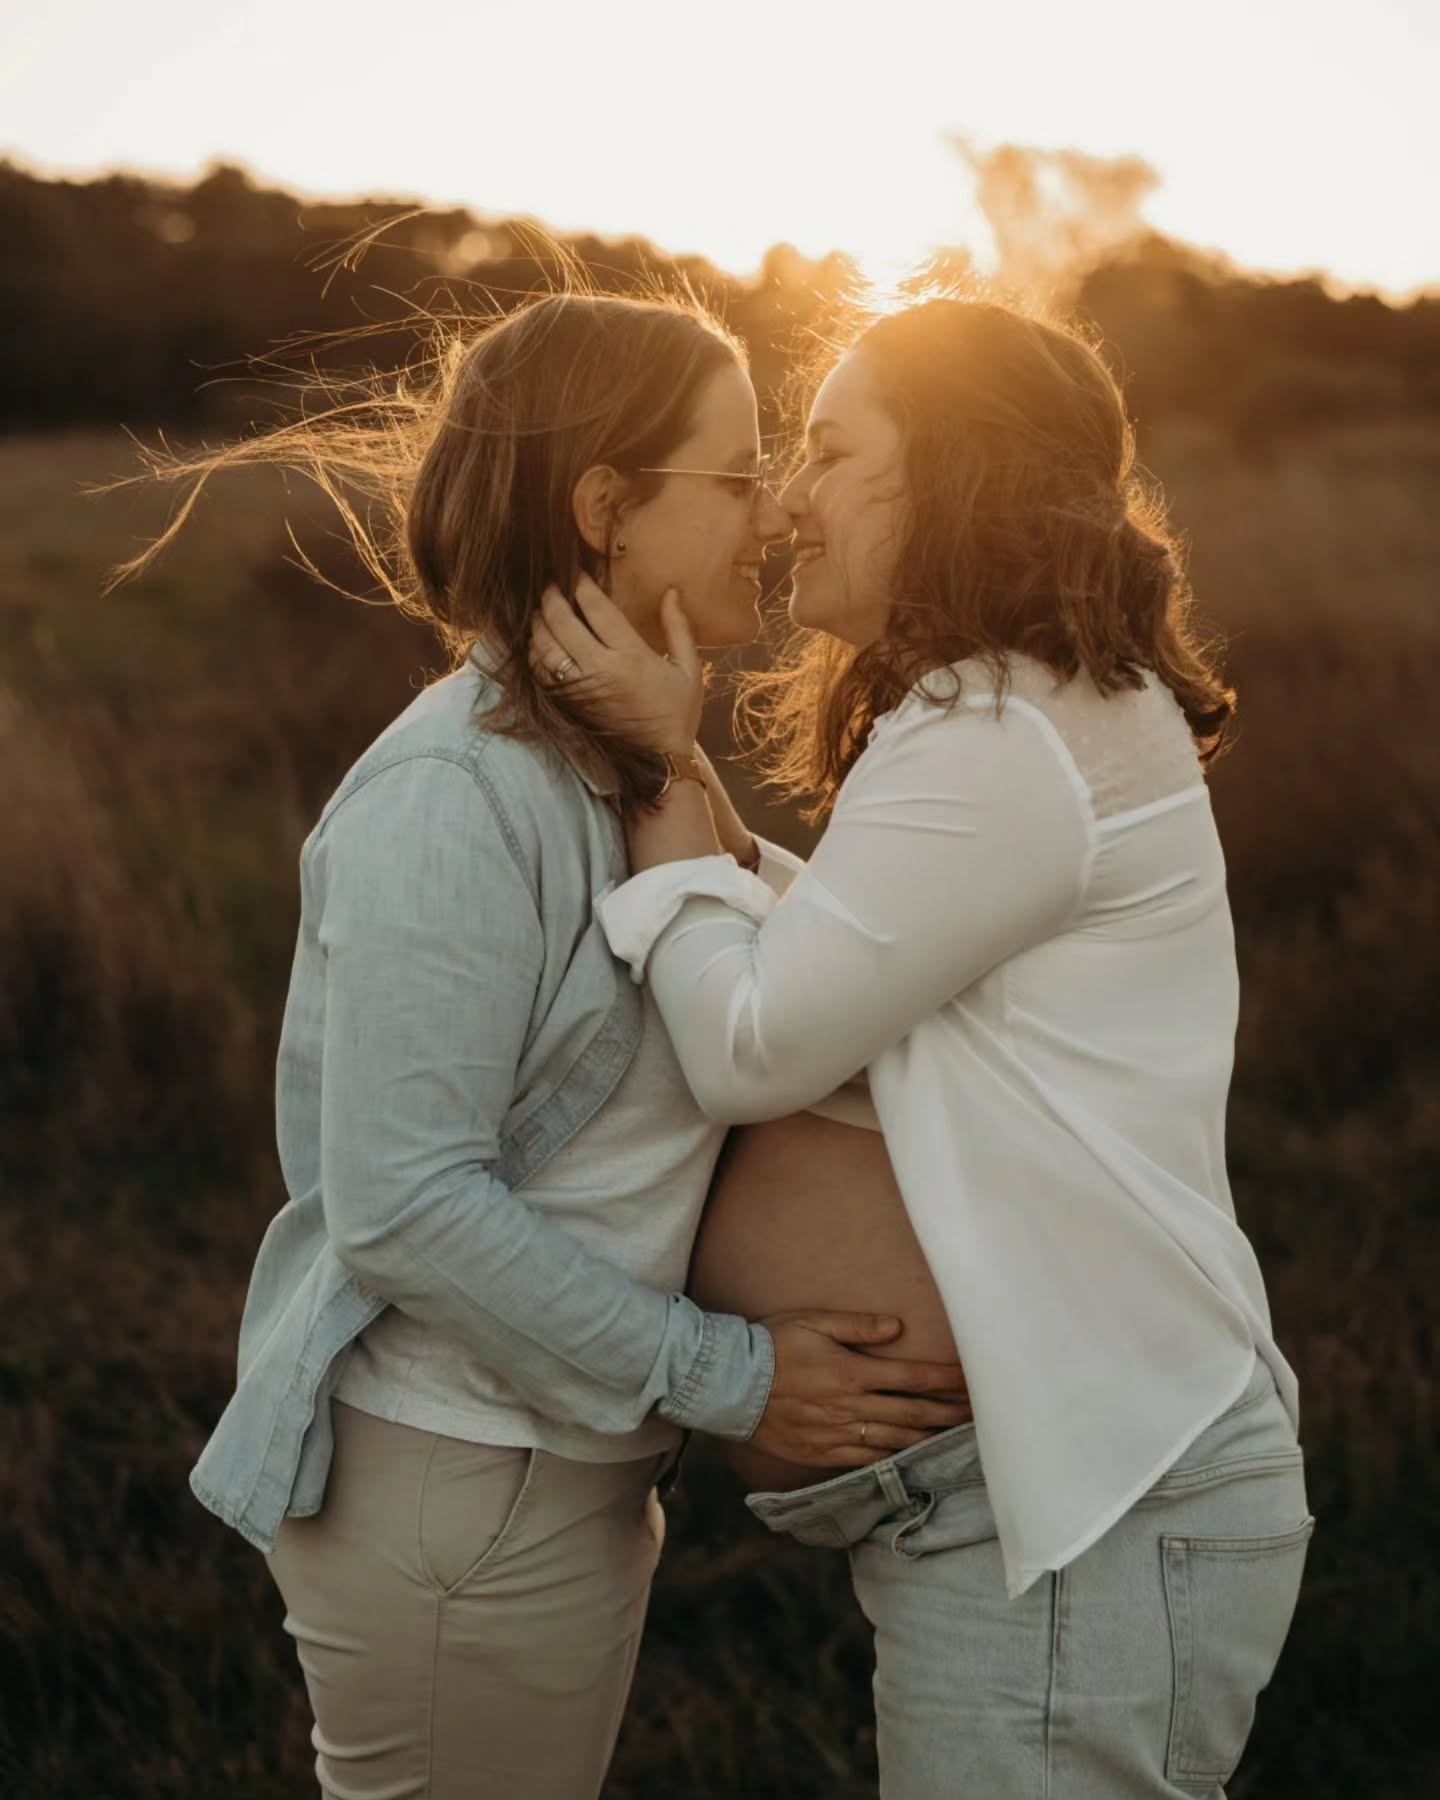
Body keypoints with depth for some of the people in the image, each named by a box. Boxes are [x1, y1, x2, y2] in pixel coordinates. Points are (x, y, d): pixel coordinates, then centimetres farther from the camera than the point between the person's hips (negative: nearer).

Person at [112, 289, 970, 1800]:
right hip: (452, 1489, -9)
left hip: (567, 1471, 9)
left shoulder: (606, 771, 9)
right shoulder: (454, 798, -20)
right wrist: (728, 1378, -19)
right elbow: (404, 1208, -24)